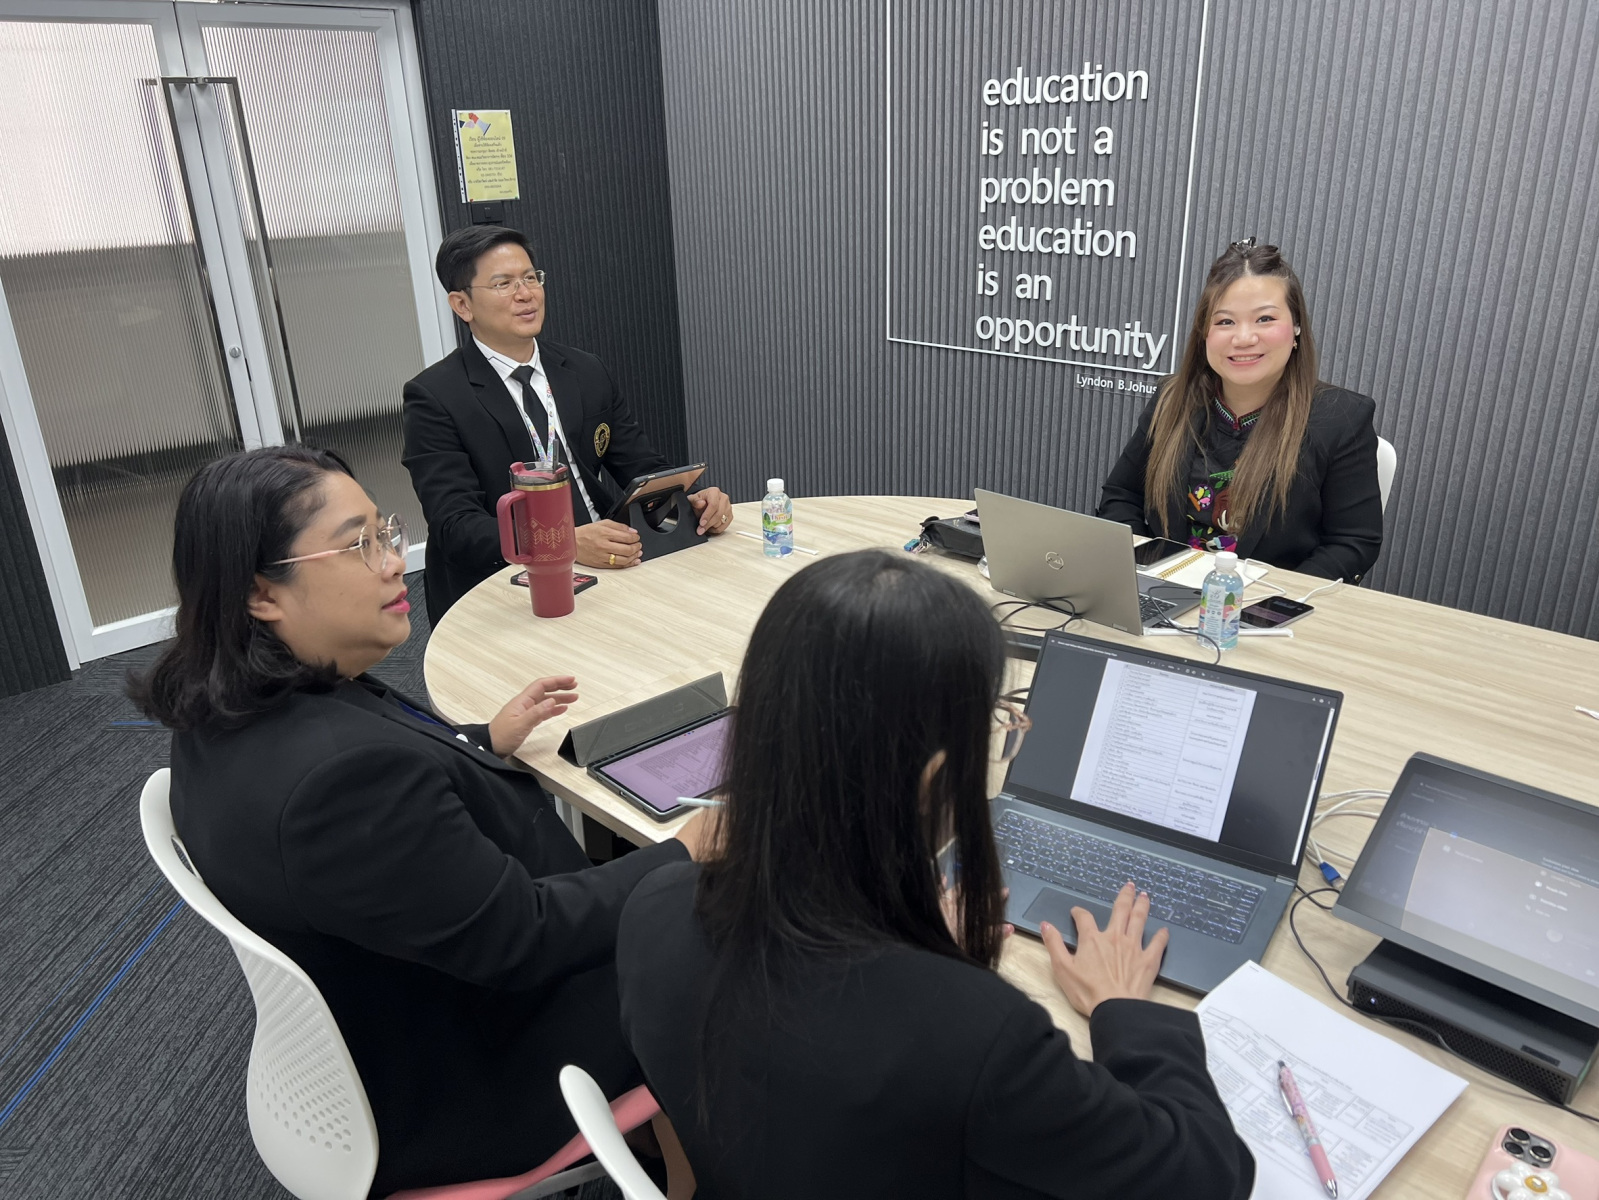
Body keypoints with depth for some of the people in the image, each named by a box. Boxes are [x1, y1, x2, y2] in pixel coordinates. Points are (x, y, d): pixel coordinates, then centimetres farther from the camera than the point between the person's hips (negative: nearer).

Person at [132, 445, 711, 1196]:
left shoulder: (228, 711, -8)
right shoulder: (341, 772, -39)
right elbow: (524, 938, -29)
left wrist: (489, 740, 12)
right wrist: (685, 858, -18)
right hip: (451, 1094, -8)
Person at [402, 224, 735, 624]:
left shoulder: (588, 373, 12)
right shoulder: (435, 397, -5)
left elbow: (643, 468, 13)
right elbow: (456, 526, -15)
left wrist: (694, 499, -11)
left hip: (610, 566, 7)